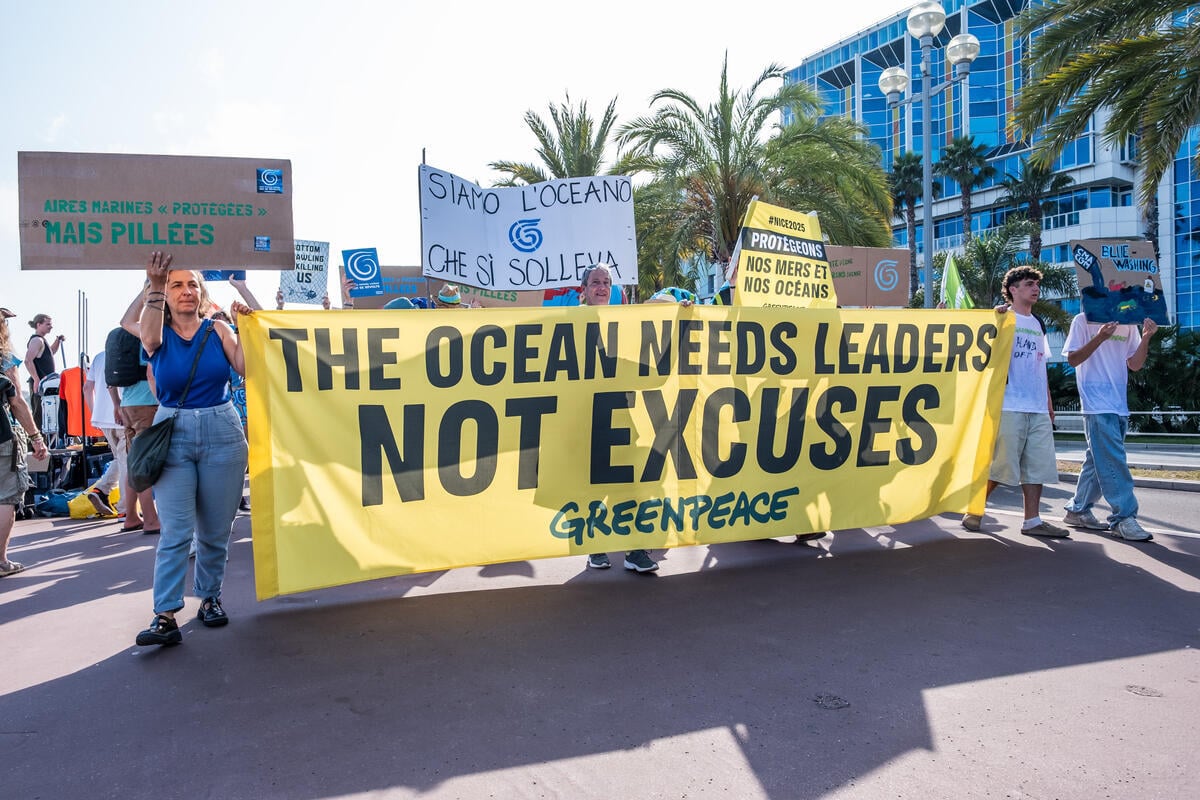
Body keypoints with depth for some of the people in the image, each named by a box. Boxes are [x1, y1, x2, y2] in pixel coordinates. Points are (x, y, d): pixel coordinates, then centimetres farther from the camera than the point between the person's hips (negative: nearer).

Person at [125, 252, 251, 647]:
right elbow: (149, 338, -19)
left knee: (215, 530, 7)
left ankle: (210, 598, 23)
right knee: (175, 530, -8)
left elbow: (246, 367, -6)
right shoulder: (159, 333, 6)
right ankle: (165, 616, -6)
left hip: (222, 433, 1)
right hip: (173, 436, 0)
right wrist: (154, 285, -21)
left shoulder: (218, 330, 6)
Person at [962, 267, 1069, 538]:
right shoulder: (1002, 318, 1)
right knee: (999, 465, -5)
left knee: (1037, 465, 4)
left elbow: (1041, 365, 23)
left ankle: (1033, 520, 10)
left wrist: (1049, 402, 18)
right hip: (1010, 405, -7)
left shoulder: (1037, 324, 20)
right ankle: (974, 511, 9)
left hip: (1038, 409, 7)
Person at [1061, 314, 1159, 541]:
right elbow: (1072, 359, -6)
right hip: (1097, 405, -6)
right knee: (1113, 460, -12)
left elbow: (1135, 364, 11)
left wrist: (1146, 337, -4)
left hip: (1119, 405, 7)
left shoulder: (1128, 324, 15)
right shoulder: (1083, 321, 0)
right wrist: (1099, 338, -18)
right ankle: (1123, 518, -9)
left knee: (1099, 459, 10)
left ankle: (1078, 511, 20)